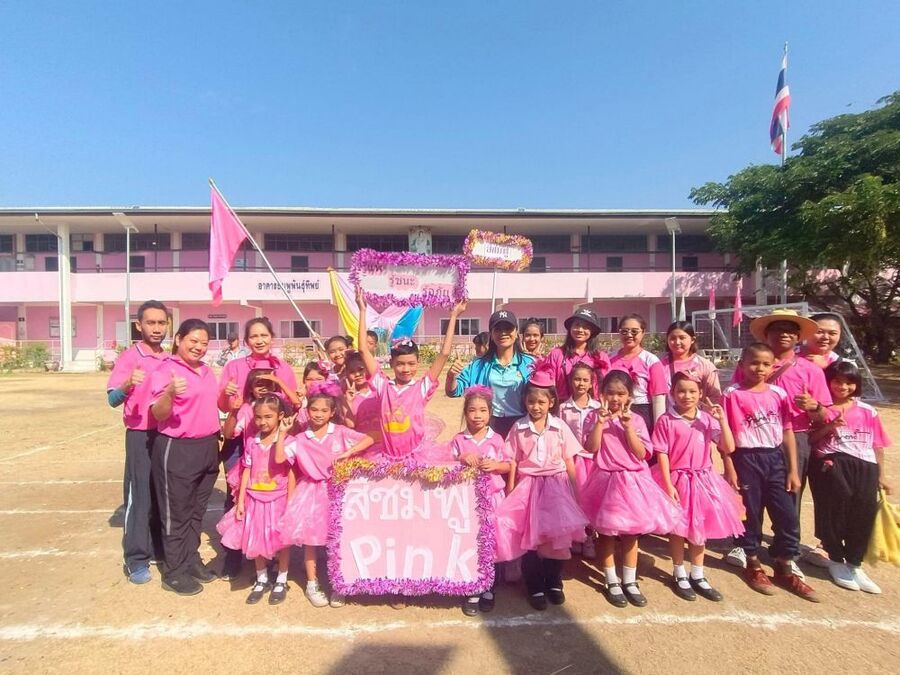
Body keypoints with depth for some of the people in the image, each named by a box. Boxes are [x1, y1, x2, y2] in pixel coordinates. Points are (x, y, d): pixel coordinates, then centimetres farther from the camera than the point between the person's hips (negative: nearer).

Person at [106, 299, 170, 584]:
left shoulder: (171, 360, 8)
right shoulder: (129, 357, -7)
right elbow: (113, 399, -17)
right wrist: (128, 384, -35)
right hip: (141, 435, -5)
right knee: (140, 495, 0)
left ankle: (161, 547, 27)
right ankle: (136, 559, 12)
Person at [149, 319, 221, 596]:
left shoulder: (206, 371, 10)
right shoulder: (165, 370, -12)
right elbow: (158, 413, -20)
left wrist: (218, 438, 12)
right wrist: (169, 393, -39)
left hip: (208, 446, 7)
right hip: (177, 450, -7)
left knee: (197, 510, 19)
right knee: (177, 513, 7)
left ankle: (192, 559, 34)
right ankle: (174, 573, 21)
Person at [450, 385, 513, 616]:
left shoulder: (496, 439, -1)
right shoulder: (459, 440, -1)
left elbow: (508, 466, 3)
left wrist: (495, 465, -16)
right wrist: (462, 459, -16)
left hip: (493, 496, 0)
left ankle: (488, 590, 26)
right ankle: (472, 592, 20)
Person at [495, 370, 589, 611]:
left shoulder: (560, 427, -1)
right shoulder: (519, 428, -2)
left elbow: (569, 462, 4)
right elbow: (513, 463, 2)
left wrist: (575, 492, 2)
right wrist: (511, 493, 1)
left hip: (556, 484, 0)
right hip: (528, 485, 0)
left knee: (557, 534, -4)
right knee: (529, 536, -1)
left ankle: (554, 582, 21)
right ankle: (535, 587, 18)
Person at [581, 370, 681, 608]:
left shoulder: (636, 419, 0)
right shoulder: (595, 416, -2)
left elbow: (641, 454, -8)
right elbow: (592, 447, -13)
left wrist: (628, 427, -17)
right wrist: (601, 421, -19)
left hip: (633, 481, 1)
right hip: (606, 480, -1)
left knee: (631, 531, 11)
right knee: (606, 532, 6)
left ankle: (629, 581, 26)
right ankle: (612, 582, 21)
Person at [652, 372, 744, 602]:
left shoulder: (707, 420, -1)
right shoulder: (666, 421, -12)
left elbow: (729, 448, -6)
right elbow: (662, 455, -12)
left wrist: (722, 420, -15)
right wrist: (668, 485, -16)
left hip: (703, 480, 4)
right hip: (677, 480, -4)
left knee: (699, 529, 16)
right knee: (678, 529, 9)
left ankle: (697, 576, 32)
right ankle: (679, 576, 27)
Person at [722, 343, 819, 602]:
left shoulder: (779, 394, 3)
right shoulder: (733, 394, -9)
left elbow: (787, 432, 7)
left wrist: (793, 469, 6)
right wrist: (730, 469, -10)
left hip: (775, 457, 4)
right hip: (747, 459, -4)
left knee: (787, 514, 8)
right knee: (750, 514, 9)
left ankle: (785, 569, 26)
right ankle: (753, 565, 27)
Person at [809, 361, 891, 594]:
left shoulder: (867, 411, 13)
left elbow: (877, 445, 16)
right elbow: (810, 439, 1)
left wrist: (881, 476, 14)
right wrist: (829, 426, -12)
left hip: (864, 466, 3)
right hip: (830, 465, -3)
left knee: (863, 513, -2)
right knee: (834, 512, -4)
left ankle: (854, 564, 17)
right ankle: (836, 561, 17)